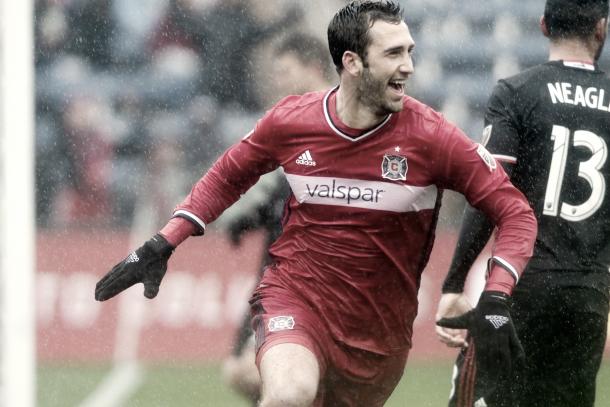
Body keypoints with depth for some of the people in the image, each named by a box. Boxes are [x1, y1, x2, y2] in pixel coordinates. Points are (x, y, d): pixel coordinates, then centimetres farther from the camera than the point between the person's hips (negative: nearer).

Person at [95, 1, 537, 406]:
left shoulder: (430, 136, -11)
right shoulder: (290, 122, -7)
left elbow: (515, 213, -8)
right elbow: (226, 177, 14)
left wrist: (496, 297, -22)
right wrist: (160, 247, 8)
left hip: (382, 327, 2)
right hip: (294, 297, -2)